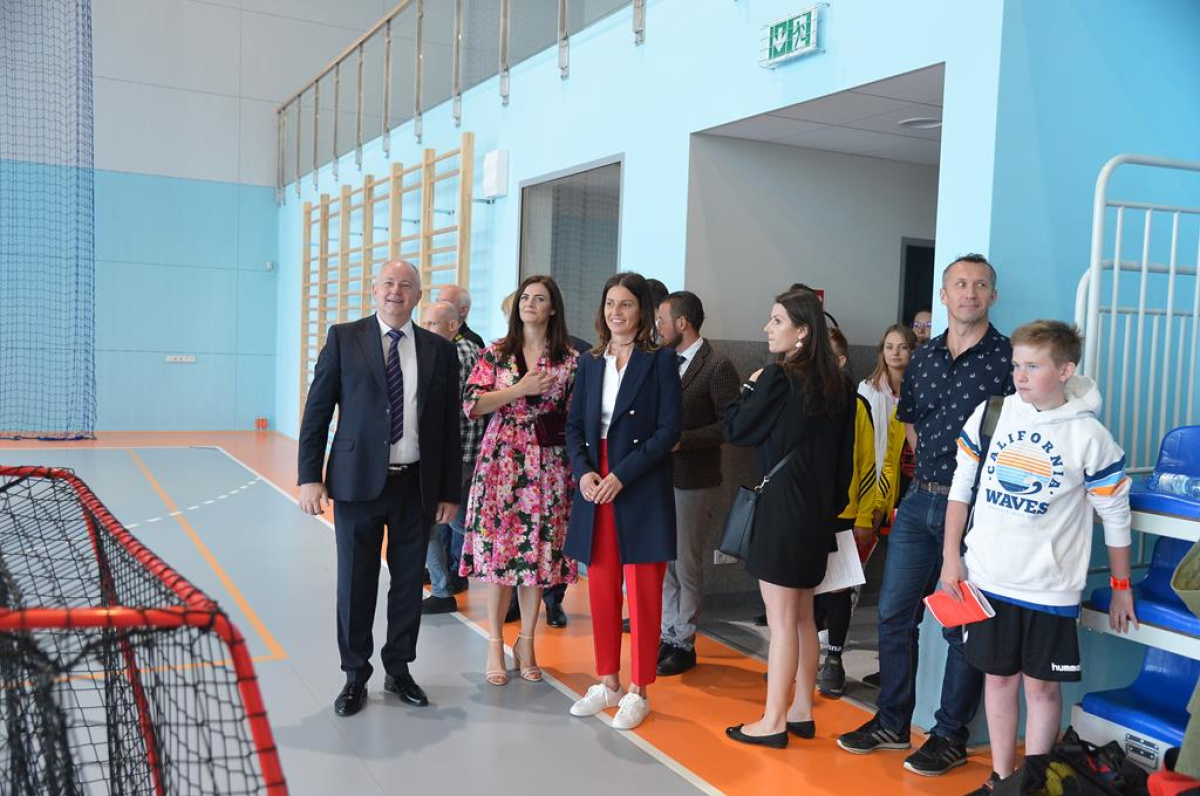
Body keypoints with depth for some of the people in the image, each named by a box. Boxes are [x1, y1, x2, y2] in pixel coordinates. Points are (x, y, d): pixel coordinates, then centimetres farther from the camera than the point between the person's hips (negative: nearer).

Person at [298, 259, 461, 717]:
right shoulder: (344, 339, 1)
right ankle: (355, 676, 23)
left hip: (417, 486, 2)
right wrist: (310, 476, -8)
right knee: (356, 583, 6)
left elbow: (449, 426, 7)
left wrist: (450, 491, 5)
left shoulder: (439, 351, 6)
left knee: (409, 581, 11)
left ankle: (399, 669, 29)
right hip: (358, 482, -2)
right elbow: (317, 411, 0)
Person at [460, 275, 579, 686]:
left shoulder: (570, 359, 5)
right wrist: (520, 389, -12)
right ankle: (496, 645, 13)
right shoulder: (496, 353, 5)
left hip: (548, 464, 1)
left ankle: (526, 642, 19)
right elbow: (471, 404, -4)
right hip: (501, 460, 0)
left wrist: (579, 467, -3)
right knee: (498, 549, 0)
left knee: (538, 551, 4)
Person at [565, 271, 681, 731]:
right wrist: (583, 471, -8)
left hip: (642, 490, -4)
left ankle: (639, 691, 14)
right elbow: (574, 426, 10)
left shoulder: (660, 361, -3)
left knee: (643, 592, 2)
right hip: (595, 487, 5)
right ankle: (608, 683, 24)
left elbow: (669, 429, -10)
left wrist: (622, 475, -16)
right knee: (601, 590, 10)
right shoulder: (590, 362, 11)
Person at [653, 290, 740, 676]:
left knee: (687, 565, 3)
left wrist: (683, 439, -19)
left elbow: (730, 424, -14)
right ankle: (668, 634, 25)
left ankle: (684, 643, 16)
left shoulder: (717, 366, -10)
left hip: (694, 482, -7)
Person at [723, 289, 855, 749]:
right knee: (803, 617, 16)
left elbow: (736, 430, -8)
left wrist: (750, 389, 7)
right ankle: (802, 712, 25)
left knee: (781, 622, -1)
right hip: (818, 511, 8)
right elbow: (844, 455, 11)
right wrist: (833, 505, 18)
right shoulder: (836, 385, 6)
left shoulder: (779, 378, -16)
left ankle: (773, 723, 9)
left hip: (781, 509, -8)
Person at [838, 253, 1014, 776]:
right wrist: (931, 470, 13)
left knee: (962, 626, 5)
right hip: (919, 502, 6)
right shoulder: (923, 358, 9)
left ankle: (951, 737, 20)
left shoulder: (1009, 358, -7)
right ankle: (891, 723, 26)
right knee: (894, 614, 10)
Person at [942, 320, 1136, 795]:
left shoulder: (1088, 436, -8)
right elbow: (962, 486, 6)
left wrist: (1121, 587, 3)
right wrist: (951, 555, 3)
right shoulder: (989, 414, -1)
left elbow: (1116, 515, 0)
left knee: (1042, 685, 7)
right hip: (988, 577, 3)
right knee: (999, 678, 13)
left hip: (1050, 588, -2)